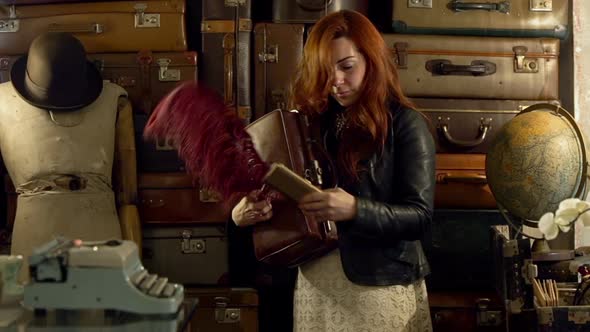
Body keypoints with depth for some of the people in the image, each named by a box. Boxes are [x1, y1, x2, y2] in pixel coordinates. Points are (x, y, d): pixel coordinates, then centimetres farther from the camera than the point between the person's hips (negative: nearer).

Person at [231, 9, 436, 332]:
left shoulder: (405, 124, -8)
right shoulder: (314, 120, 5)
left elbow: (419, 217, -13)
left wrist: (354, 209, -27)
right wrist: (244, 211, -12)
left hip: (381, 285, -4)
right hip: (316, 280, 4)